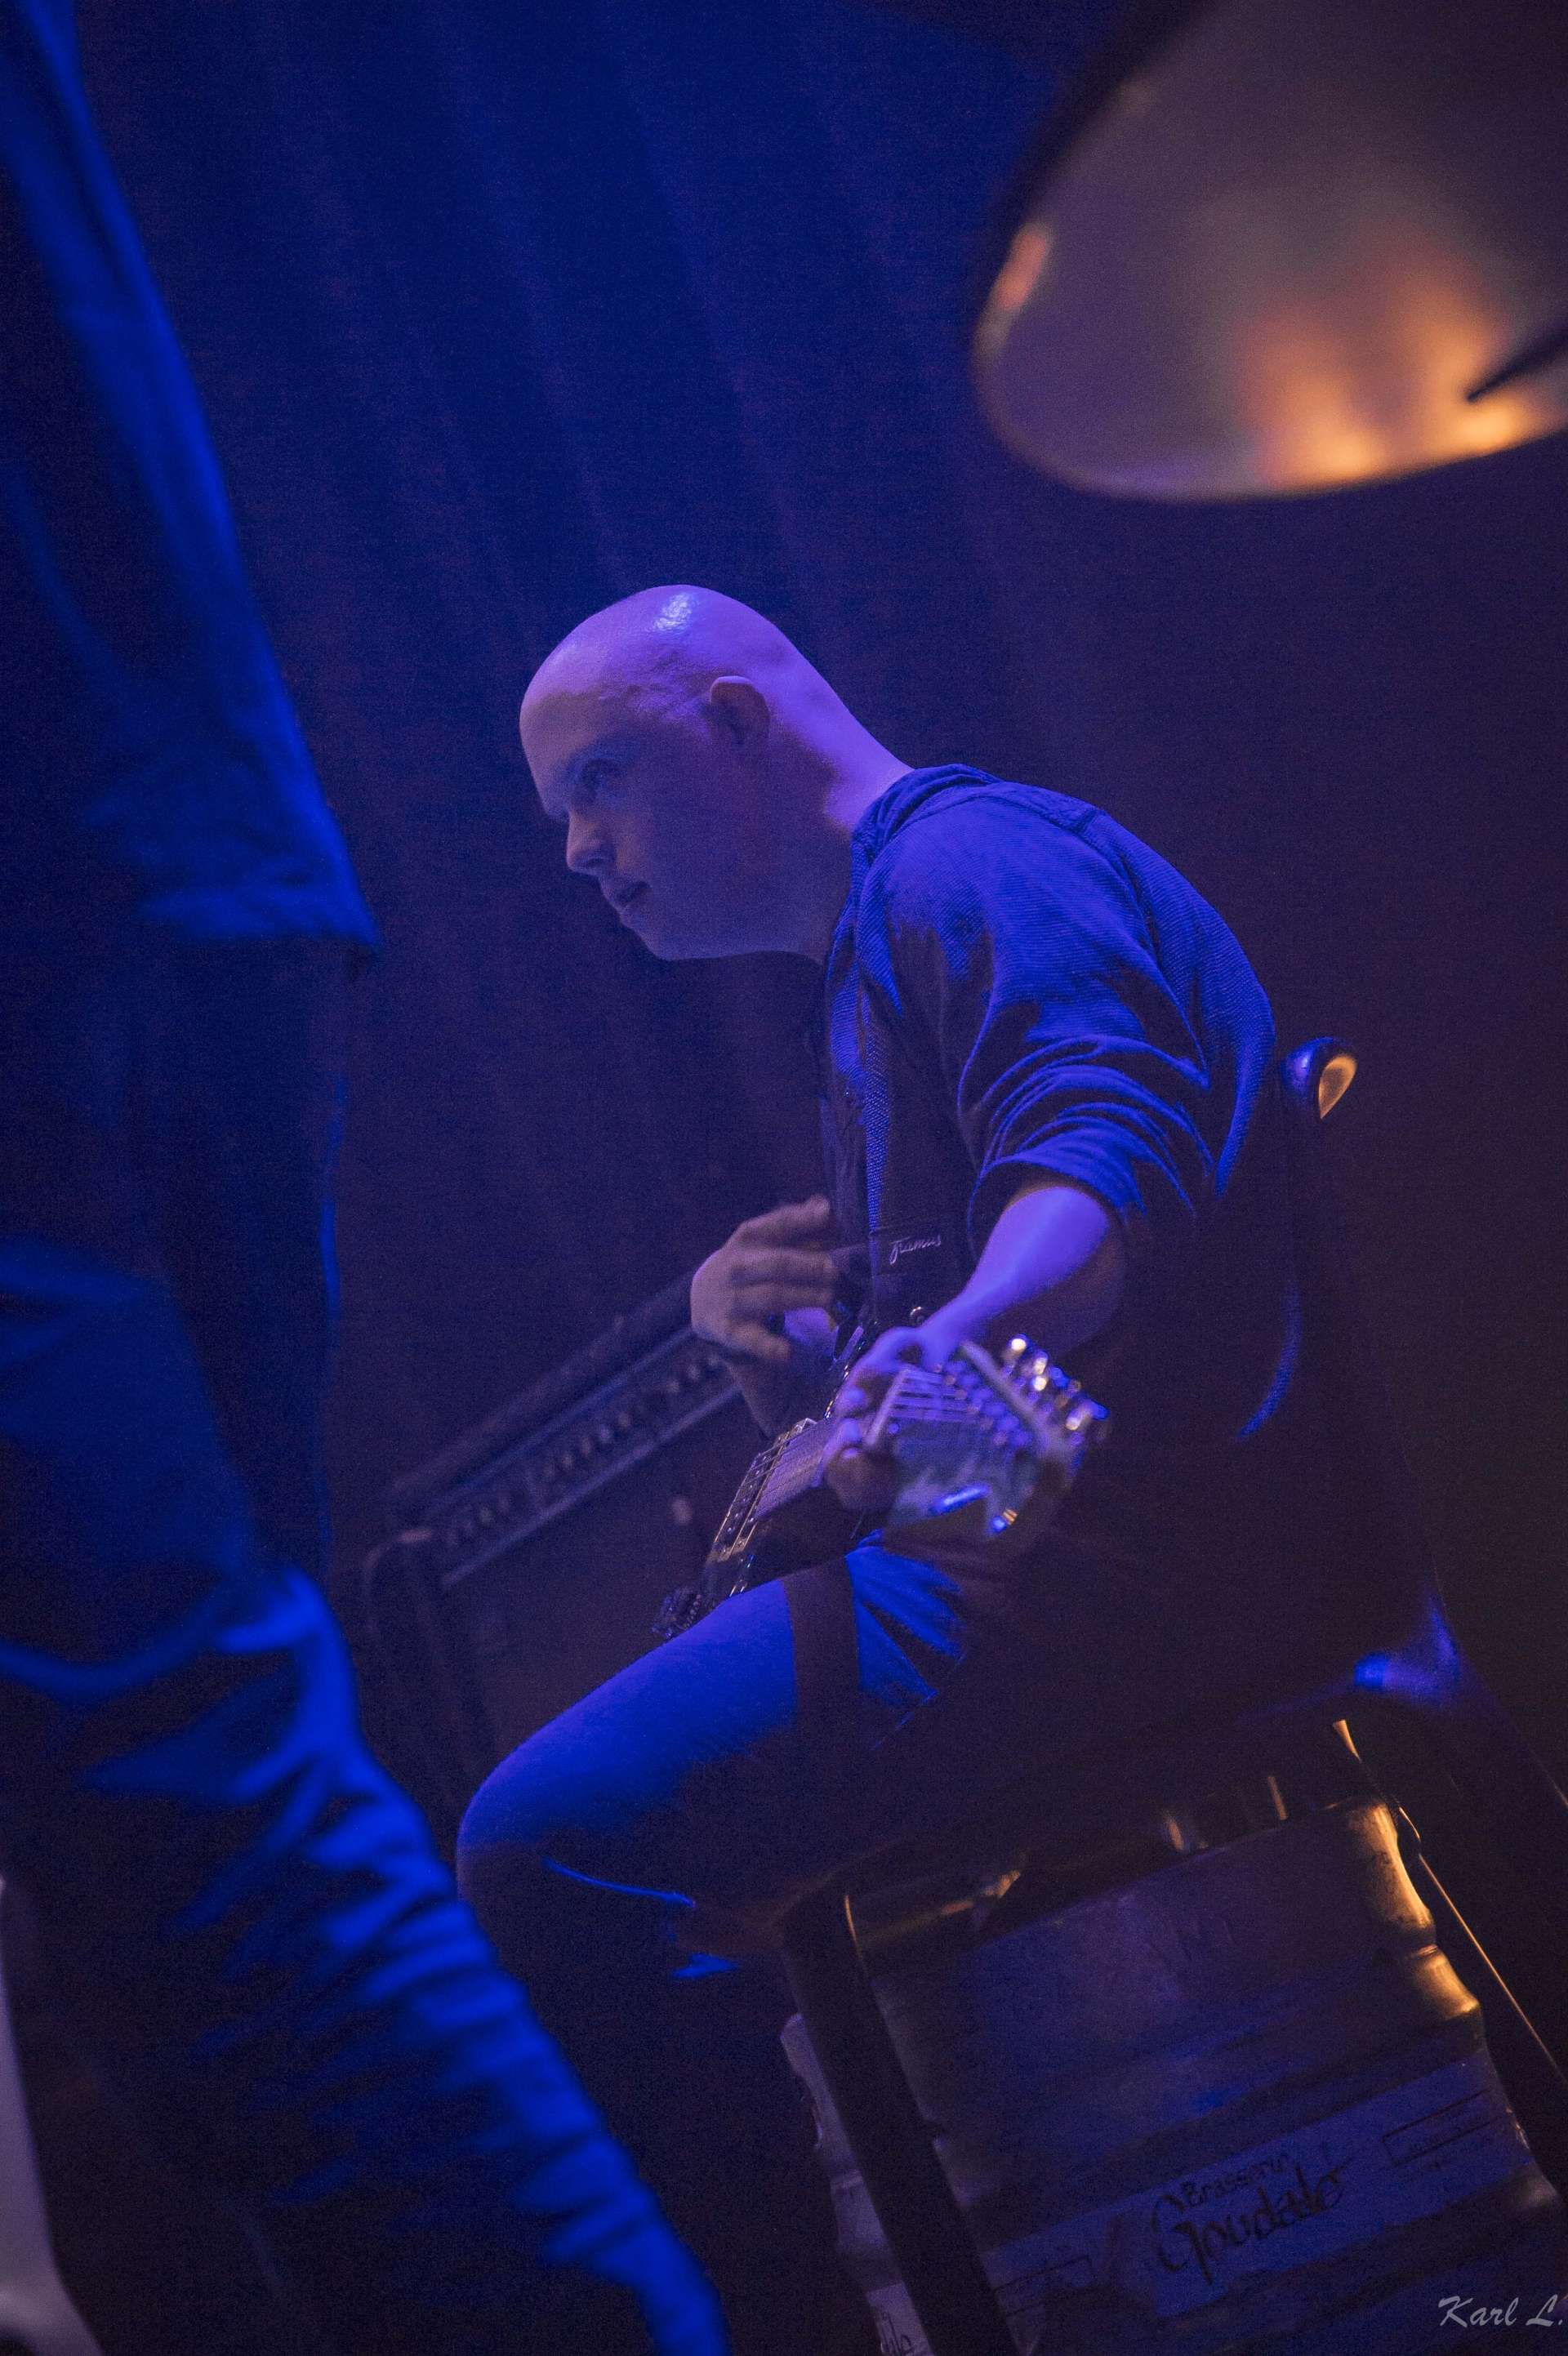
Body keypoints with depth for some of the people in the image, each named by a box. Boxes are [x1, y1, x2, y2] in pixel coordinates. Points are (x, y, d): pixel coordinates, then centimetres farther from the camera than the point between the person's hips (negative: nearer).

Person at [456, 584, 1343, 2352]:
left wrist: (947, 1343, -45)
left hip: (1123, 1536, -11)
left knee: (557, 1844, -21)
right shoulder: (871, 962, 26)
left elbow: (1107, 1150, -26)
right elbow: (827, 1436, 27)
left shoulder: (959, 856, -6)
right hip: (1019, 1530, 11)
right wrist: (753, 1332, 6)